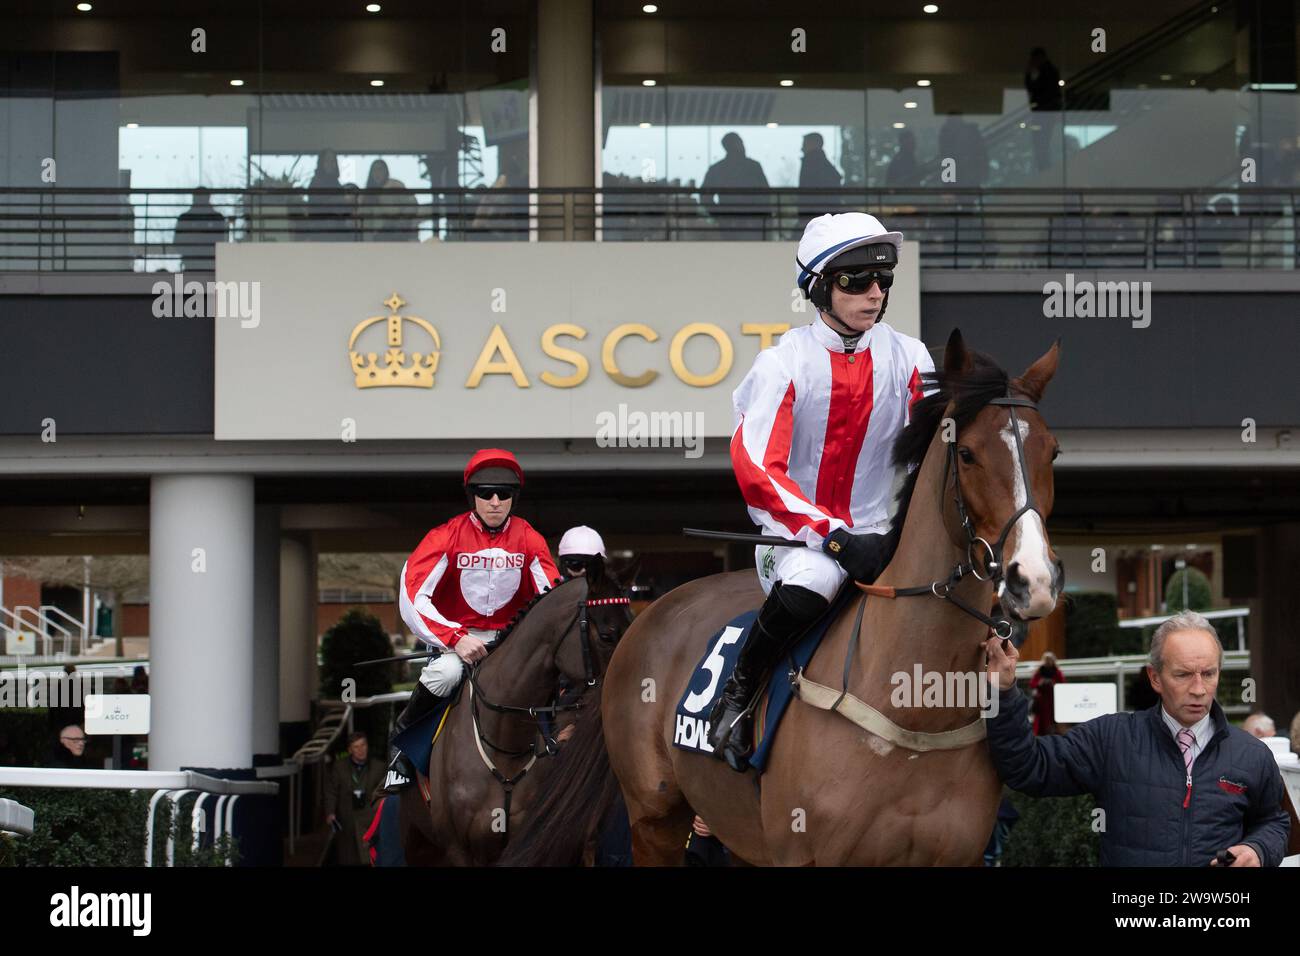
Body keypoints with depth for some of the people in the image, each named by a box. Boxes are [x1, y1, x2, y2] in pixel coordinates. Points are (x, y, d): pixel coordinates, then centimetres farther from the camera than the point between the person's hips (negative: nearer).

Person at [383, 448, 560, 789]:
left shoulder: (529, 540, -4)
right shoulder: (448, 537, -13)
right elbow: (411, 597, -20)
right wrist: (457, 638, -31)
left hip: (509, 636, 3)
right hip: (453, 634, -3)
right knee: (447, 672, -36)